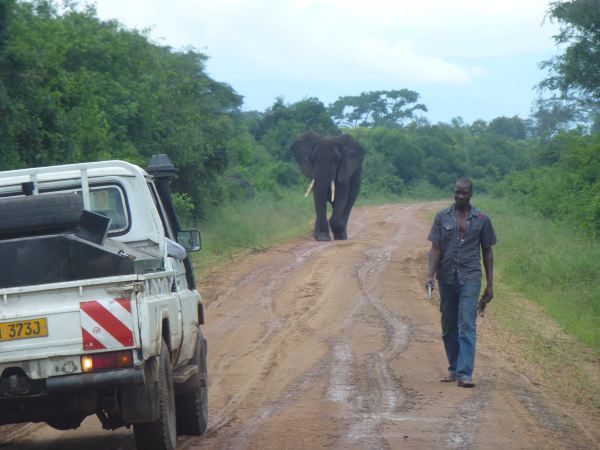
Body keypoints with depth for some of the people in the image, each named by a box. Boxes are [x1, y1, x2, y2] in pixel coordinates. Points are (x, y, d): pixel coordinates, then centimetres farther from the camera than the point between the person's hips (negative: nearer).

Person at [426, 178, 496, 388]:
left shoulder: (482, 219, 3)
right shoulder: (442, 217, 5)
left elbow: (487, 252, 9)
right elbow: (435, 249, 3)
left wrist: (490, 285, 7)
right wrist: (430, 275, -12)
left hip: (470, 278, -2)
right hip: (447, 278, 2)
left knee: (467, 325, -12)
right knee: (449, 327, 10)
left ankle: (464, 373, -17)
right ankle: (453, 369, 23)